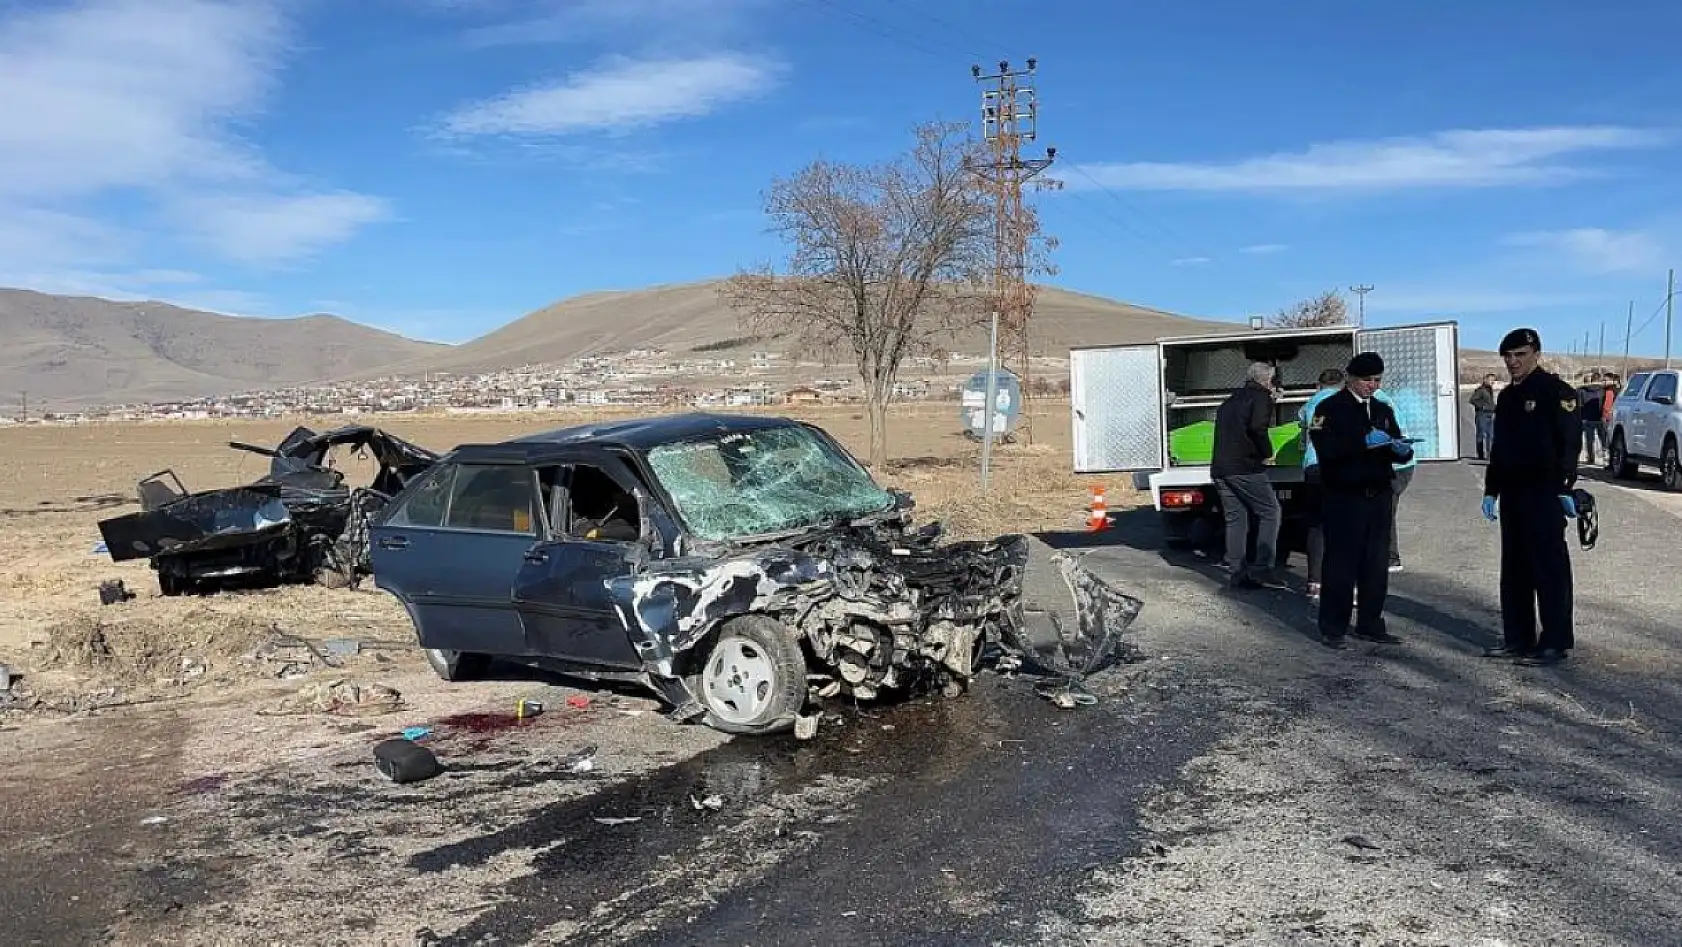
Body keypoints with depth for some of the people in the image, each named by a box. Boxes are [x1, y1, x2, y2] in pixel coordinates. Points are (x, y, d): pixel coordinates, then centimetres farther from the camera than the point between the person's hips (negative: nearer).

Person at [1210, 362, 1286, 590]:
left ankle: (1236, 572, 7)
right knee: (1270, 512, -1)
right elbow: (1257, 427, -18)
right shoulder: (1261, 396, -2)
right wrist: (1267, 453, -5)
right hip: (1245, 467, -7)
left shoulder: (1231, 399, 21)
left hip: (1220, 468, 8)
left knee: (1235, 518, 10)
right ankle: (1262, 568, -9)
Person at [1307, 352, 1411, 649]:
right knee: (1341, 565, -4)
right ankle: (1332, 629, 3)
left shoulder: (1383, 410, 18)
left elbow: (1398, 450, 18)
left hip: (1379, 498, 6)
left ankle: (1370, 624, 15)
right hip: (1344, 499, -6)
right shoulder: (1330, 408, -2)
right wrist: (1363, 442, -23)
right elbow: (1325, 448, -16)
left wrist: (1402, 449, -5)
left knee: (1377, 564, 6)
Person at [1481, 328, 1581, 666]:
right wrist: (1491, 490, 17)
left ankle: (1555, 643, 1)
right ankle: (1517, 638, 18)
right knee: (1514, 570, 11)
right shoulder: (1507, 396, 16)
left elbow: (1570, 443, -14)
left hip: (1544, 495, -8)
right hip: (1512, 495, 8)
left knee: (1550, 569, -4)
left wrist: (1565, 487, -18)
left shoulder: (1556, 391, -8)